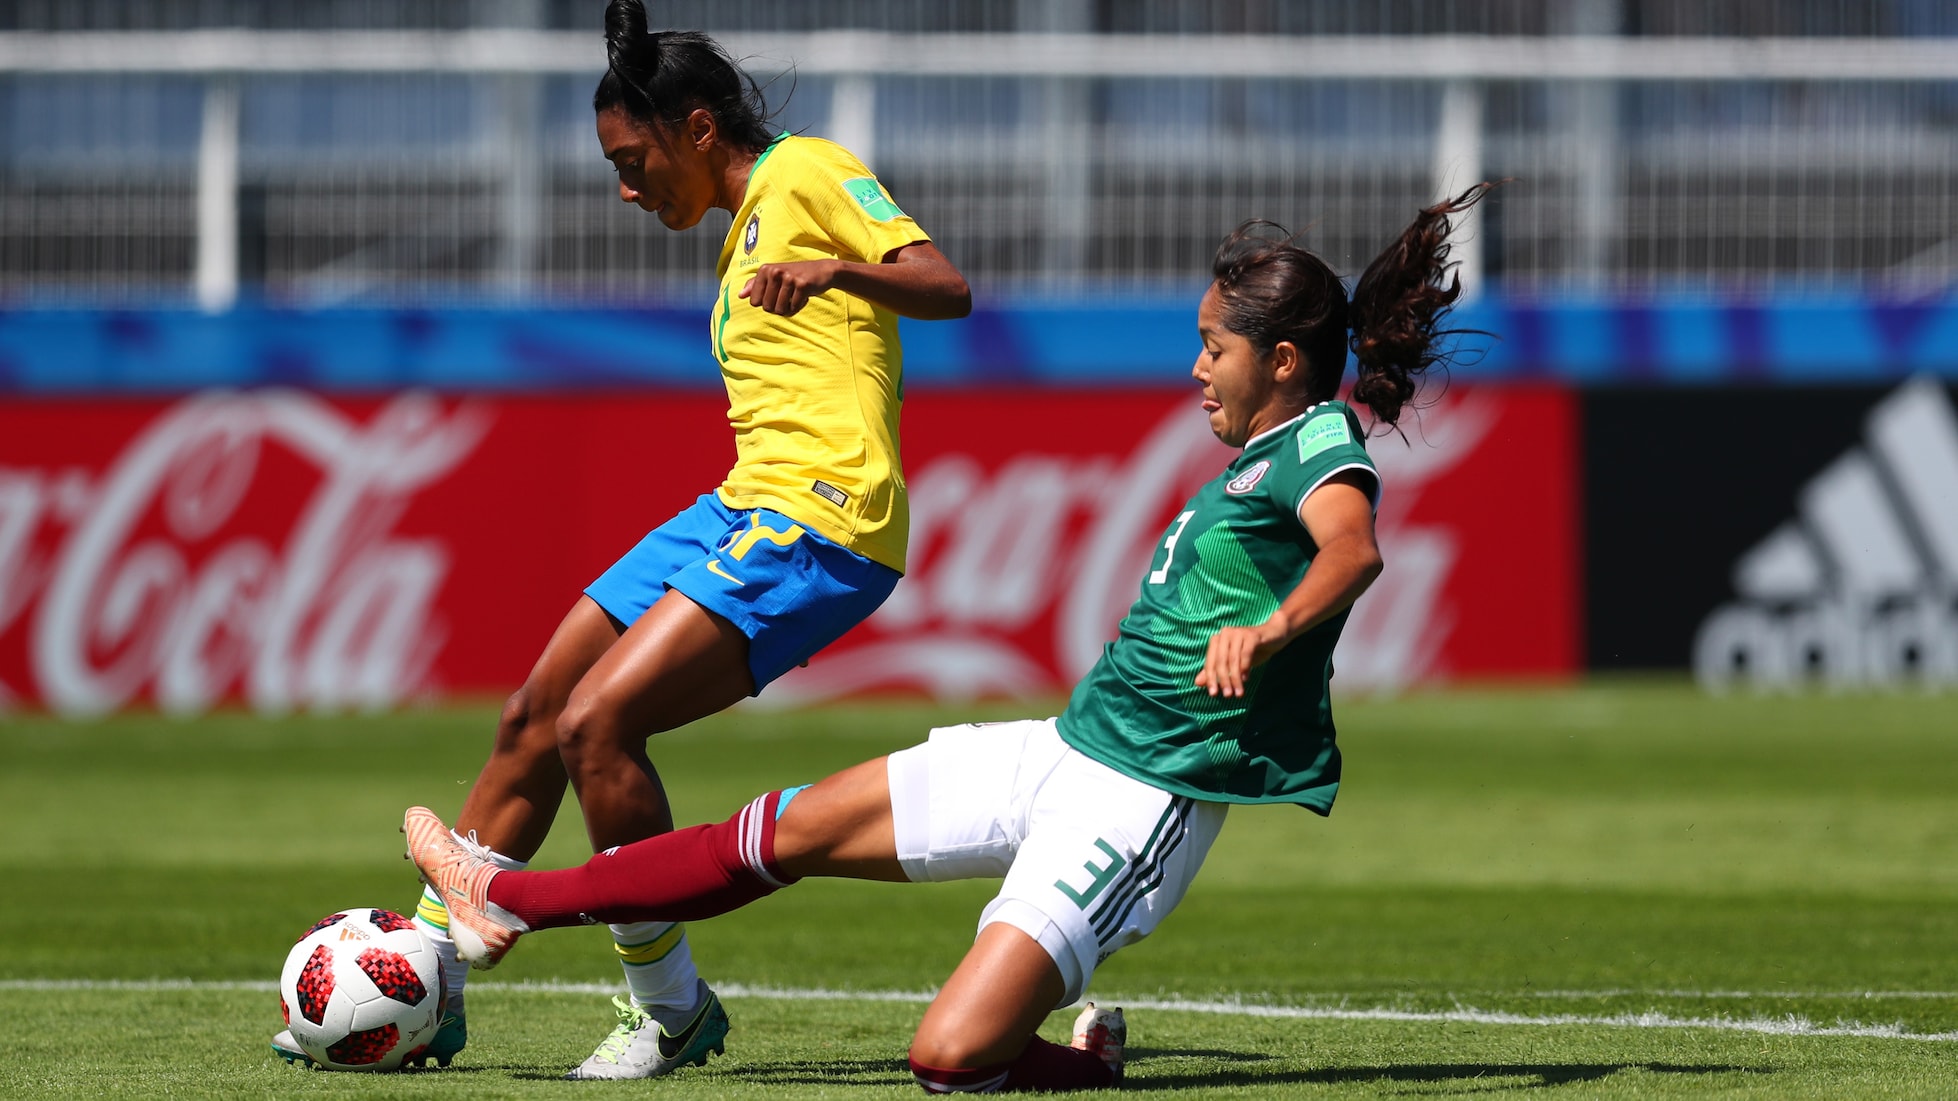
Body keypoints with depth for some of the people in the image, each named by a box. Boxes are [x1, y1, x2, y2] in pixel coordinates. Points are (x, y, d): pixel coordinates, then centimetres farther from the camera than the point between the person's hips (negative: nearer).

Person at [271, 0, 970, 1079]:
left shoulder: (808, 174, -4)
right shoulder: (743, 229, 24)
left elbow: (948, 288, -15)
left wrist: (836, 271, -31)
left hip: (821, 522, -10)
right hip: (744, 506, 10)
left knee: (597, 721, -21)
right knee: (534, 719, 8)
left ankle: (671, 1009, -9)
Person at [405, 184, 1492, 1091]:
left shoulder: (1320, 447, -13)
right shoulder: (1256, 462, 16)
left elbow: (1353, 550, -36)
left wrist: (1272, 628, -53)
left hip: (1140, 801, -9)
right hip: (1065, 746, 9)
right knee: (795, 827, 15)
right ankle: (507, 901, 25)